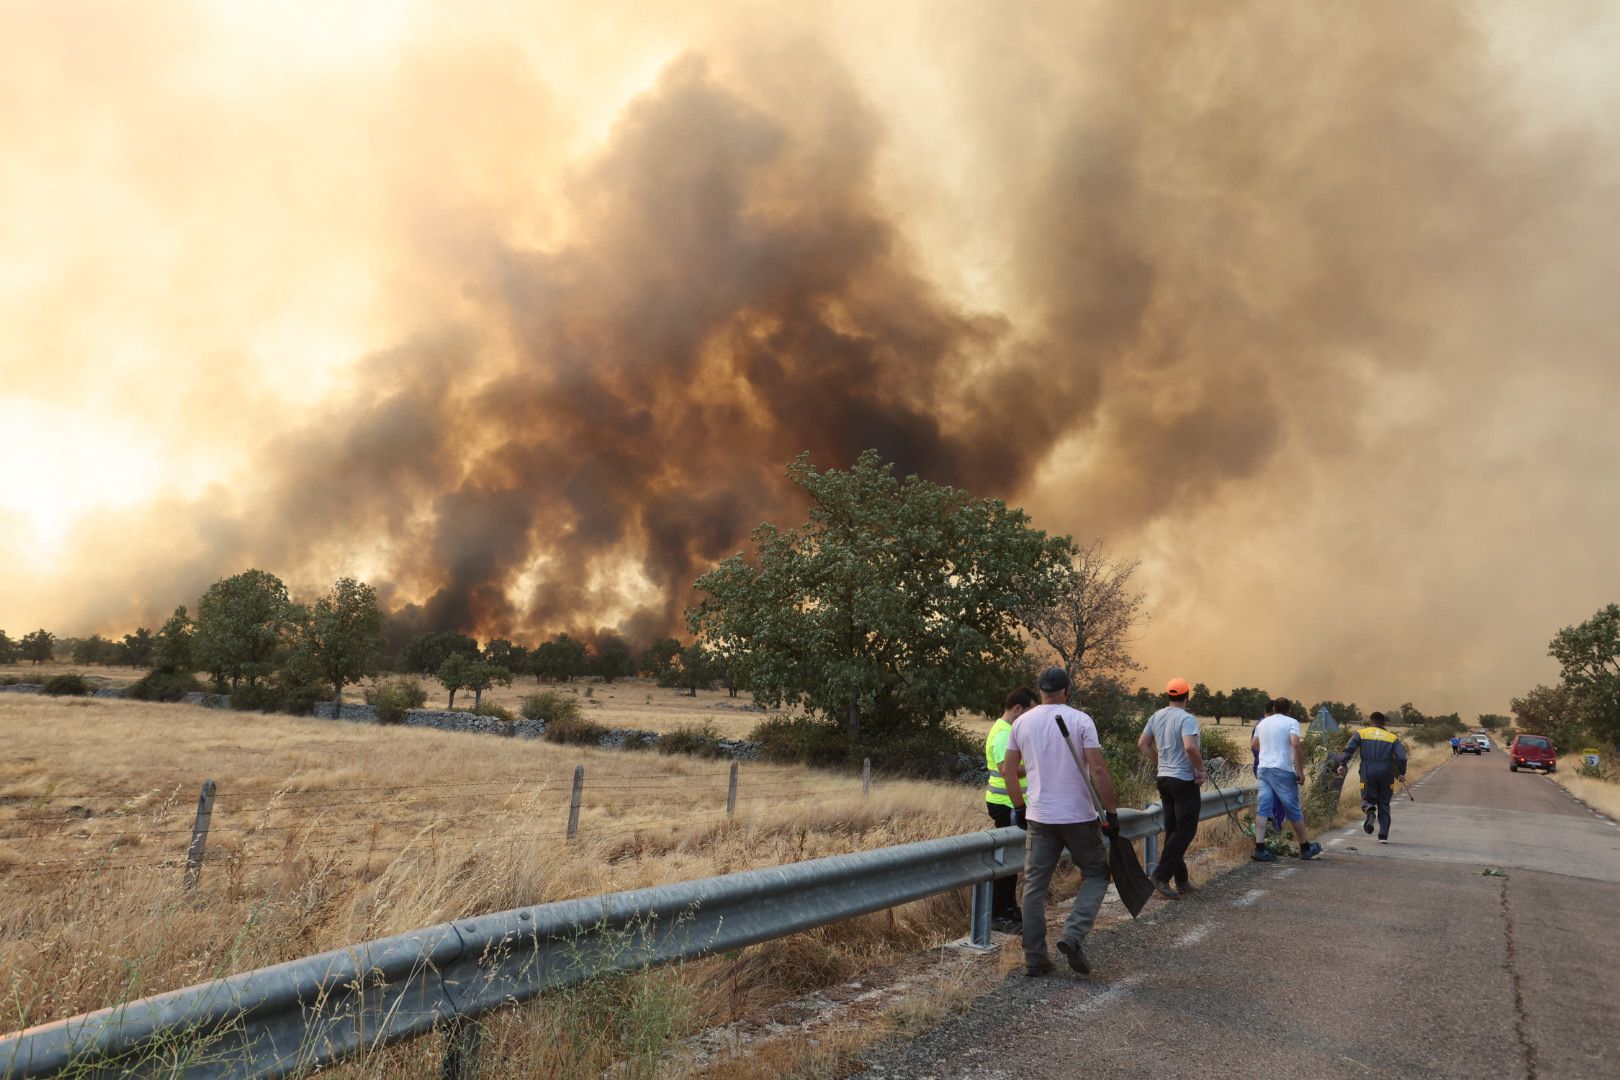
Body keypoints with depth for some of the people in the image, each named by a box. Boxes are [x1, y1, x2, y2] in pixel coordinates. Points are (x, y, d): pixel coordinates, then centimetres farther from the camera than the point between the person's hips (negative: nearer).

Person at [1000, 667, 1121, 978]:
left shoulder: (1021, 723, 4)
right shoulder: (1080, 720, -7)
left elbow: (1007, 769, 10)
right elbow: (1099, 770, -12)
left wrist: (1020, 807, 22)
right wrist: (1112, 814, -6)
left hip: (1039, 818, 3)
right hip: (1079, 816, -3)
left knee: (1035, 885, 10)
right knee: (1096, 874, 14)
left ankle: (1034, 959, 12)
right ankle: (1073, 936, -3)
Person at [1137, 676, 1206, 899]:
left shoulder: (1156, 716, 7)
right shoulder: (1187, 719, -16)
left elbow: (1142, 744, 12)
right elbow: (1190, 747, -30)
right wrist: (1201, 768, -15)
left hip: (1164, 778, 8)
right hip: (1184, 780, -8)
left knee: (1173, 830, 13)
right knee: (1185, 831, -2)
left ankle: (1181, 881, 20)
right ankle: (1161, 875, -11)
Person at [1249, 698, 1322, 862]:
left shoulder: (1262, 723, 14)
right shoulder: (1291, 722, -3)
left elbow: (1253, 745, 22)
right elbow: (1296, 744, -19)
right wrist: (1300, 771, -15)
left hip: (1263, 769, 5)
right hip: (1283, 770, -4)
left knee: (1263, 808, 0)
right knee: (1293, 810, 8)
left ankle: (1259, 848, -8)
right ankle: (1305, 847, 21)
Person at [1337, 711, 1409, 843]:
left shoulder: (1361, 733, 8)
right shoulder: (1393, 737, 10)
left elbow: (1348, 748, -5)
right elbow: (1402, 757, -1)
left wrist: (1342, 764, -4)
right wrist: (1402, 773, 11)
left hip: (1367, 774, -1)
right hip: (1386, 774, 1)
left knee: (1367, 798, 14)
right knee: (1384, 804, 12)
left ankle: (1370, 811, -23)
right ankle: (1383, 836, 5)